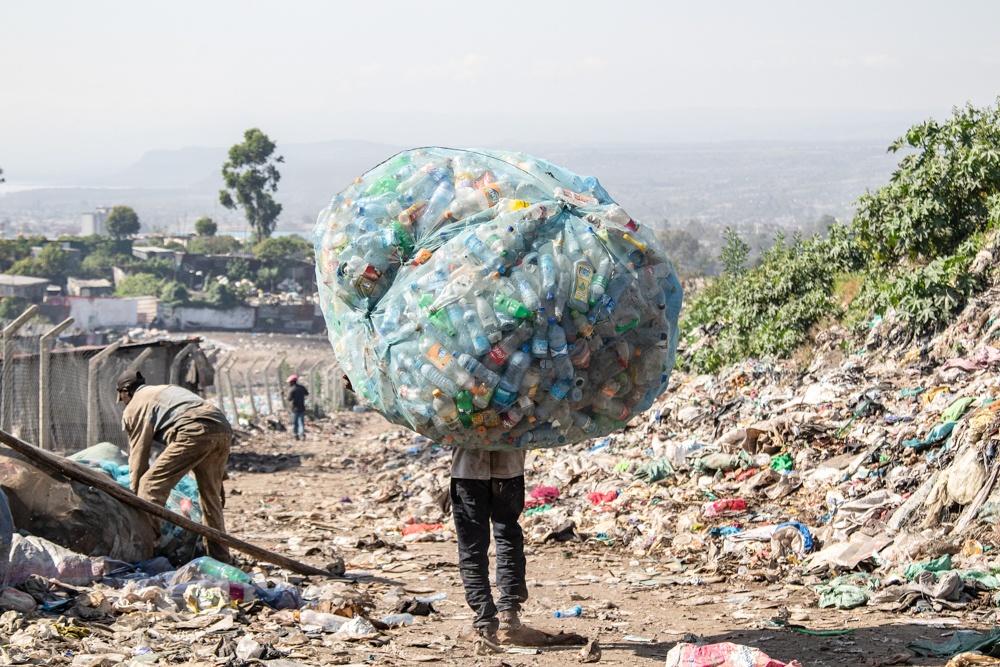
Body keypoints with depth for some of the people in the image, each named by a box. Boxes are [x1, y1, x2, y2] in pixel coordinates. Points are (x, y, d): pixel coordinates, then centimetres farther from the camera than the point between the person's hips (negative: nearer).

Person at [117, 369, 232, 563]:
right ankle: (219, 557, 25)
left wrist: (135, 494, 24)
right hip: (223, 430, 8)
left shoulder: (134, 407, 17)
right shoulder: (168, 389, 40)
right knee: (211, 496, 20)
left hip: (194, 432, -8)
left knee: (151, 485, -2)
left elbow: (138, 454, 14)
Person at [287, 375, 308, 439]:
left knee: (294, 423, 11)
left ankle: (295, 436, 17)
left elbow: (289, 399, -19)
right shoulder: (301, 387, 4)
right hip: (302, 408, 4)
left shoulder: (292, 389, -14)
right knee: (301, 422, 1)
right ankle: (302, 435, -14)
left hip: (295, 408, -4)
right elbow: (307, 393, 20)